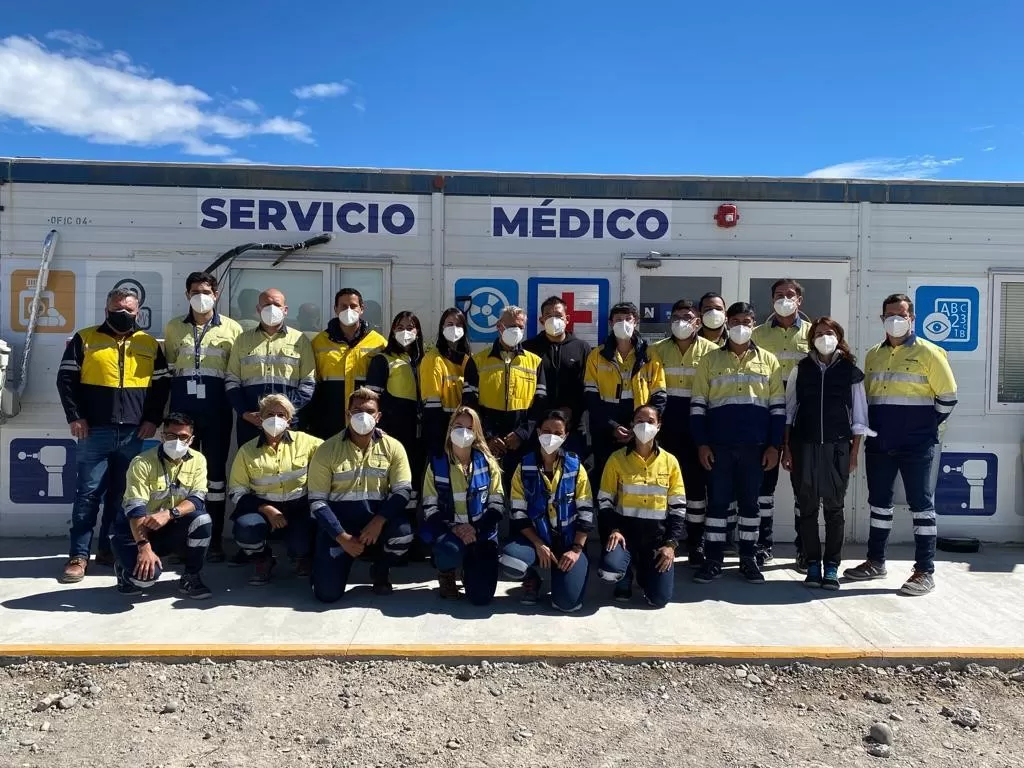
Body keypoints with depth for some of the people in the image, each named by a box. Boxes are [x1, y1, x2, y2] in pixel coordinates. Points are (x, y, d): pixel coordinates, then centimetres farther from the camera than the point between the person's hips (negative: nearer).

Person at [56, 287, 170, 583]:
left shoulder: (150, 345, 11)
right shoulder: (84, 339, 5)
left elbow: (162, 384, 11)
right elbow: (66, 379, 1)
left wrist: (153, 419, 1)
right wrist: (75, 417, -8)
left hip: (133, 434, 2)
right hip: (95, 431, -2)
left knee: (121, 495, 8)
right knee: (88, 494, -1)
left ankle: (109, 549, 19)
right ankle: (79, 555, 5)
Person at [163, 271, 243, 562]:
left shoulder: (232, 329, 5)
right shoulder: (173, 328, 12)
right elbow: (166, 368, 15)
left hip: (217, 408, -2)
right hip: (182, 408, 2)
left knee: (215, 470, 3)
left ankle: (215, 538, 9)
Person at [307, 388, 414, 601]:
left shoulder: (393, 447, -4)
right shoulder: (327, 450, -7)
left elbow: (403, 490, -8)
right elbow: (317, 501, -7)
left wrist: (379, 520, -25)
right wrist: (341, 536, -17)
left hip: (378, 516, 1)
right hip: (338, 520, -1)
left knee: (403, 534, -33)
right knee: (327, 593, -13)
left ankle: (380, 570, 3)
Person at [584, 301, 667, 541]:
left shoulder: (649, 357, 7)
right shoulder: (597, 356, 6)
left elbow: (659, 397, 3)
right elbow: (592, 399, 0)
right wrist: (612, 427, -11)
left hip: (640, 436, 0)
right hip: (606, 435, 0)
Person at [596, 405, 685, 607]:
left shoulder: (670, 462, 2)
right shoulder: (617, 459, -3)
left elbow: (678, 507, 3)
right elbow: (604, 501, 1)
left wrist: (671, 543, -7)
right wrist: (614, 529, -14)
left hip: (658, 534, 1)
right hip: (625, 529, -1)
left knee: (659, 599, -9)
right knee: (609, 569, -31)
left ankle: (645, 570, 26)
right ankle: (626, 577, 8)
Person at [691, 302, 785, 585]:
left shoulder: (768, 360, 8)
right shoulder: (710, 360, 5)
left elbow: (778, 406, 7)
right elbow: (697, 404, 3)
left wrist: (774, 445, -1)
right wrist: (701, 443, -5)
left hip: (755, 445, 1)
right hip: (718, 445, -1)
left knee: (750, 502, 8)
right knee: (717, 502, 3)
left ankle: (748, 558, 19)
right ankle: (713, 559, 12)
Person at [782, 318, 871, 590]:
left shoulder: (850, 371, 5)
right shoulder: (800, 370, 6)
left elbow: (858, 416, 7)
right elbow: (789, 411, 8)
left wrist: (854, 452, 2)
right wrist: (786, 448, 2)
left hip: (837, 447, -1)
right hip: (804, 446, 1)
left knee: (834, 507, 3)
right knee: (807, 507, 3)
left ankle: (831, 566, 10)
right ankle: (812, 563, 13)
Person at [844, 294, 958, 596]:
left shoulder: (928, 352, -5)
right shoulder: (873, 355, 11)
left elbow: (947, 397, -4)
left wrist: (930, 428, -3)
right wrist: (869, 430, 10)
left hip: (917, 446, -5)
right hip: (879, 446, 5)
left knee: (921, 505, 1)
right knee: (879, 503, 13)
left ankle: (925, 571, 7)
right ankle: (875, 562, 24)